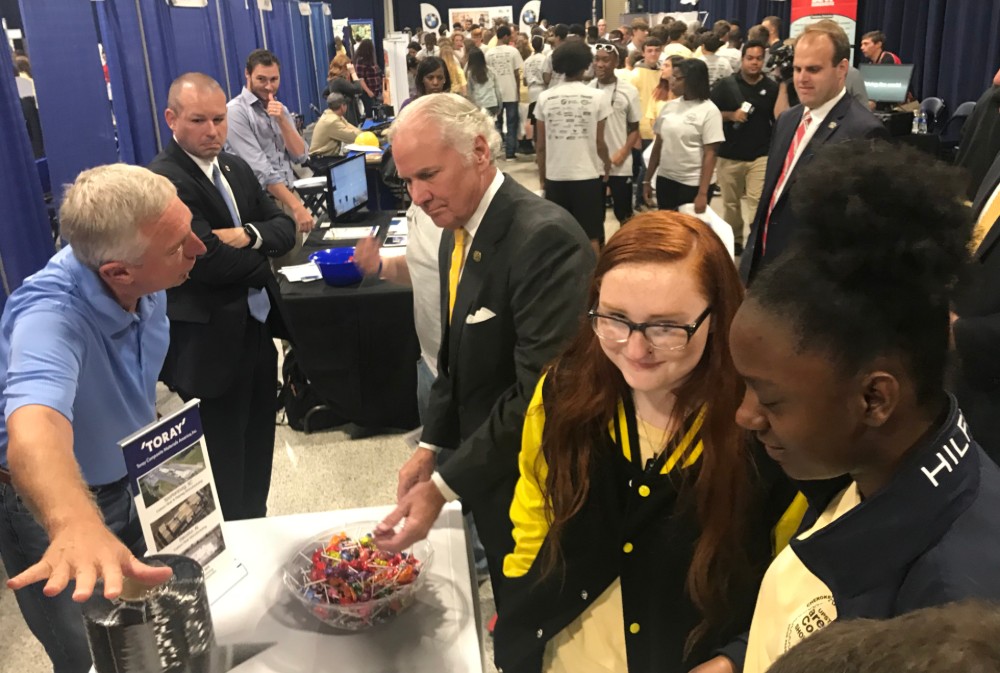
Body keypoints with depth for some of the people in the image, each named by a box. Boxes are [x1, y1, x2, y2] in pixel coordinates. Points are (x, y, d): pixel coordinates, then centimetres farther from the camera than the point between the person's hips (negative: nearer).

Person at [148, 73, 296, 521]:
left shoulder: (235, 169, 11)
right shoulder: (162, 180, -17)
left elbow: (285, 228, 7)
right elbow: (208, 261, -25)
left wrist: (249, 235, -15)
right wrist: (260, 263, -6)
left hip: (258, 329, 8)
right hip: (210, 345, -8)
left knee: (257, 456, 21)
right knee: (225, 470, 7)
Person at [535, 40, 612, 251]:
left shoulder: (545, 98, -2)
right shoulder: (598, 97, -6)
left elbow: (541, 146, 2)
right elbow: (599, 142, -2)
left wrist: (542, 177, 14)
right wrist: (607, 165, 17)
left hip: (555, 177, 2)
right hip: (588, 176, -2)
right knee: (590, 237, 7)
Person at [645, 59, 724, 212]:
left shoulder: (709, 111, -9)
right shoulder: (669, 106, 7)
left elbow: (710, 154, -12)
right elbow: (658, 145, 12)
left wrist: (703, 193, -17)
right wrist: (647, 179, 11)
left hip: (693, 183, -5)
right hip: (665, 179, 5)